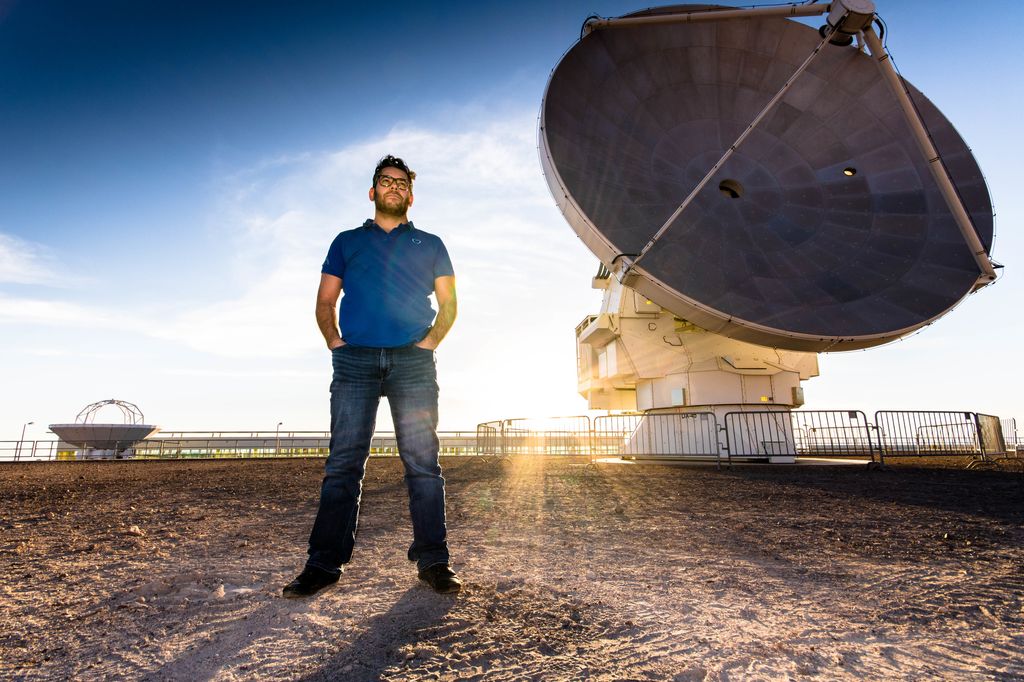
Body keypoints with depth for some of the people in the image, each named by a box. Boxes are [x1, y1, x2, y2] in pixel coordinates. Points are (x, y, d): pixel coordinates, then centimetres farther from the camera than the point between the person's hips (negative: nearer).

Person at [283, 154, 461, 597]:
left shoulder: (429, 244, 20)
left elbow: (449, 303, 14)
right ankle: (324, 564, 6)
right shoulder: (347, 241, 22)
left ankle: (432, 561, 4)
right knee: (343, 462, -1)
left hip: (413, 361, 0)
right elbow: (325, 301, 18)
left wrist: (431, 339, -2)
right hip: (355, 360, 1)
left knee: (422, 460, -2)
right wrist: (333, 341, 1)